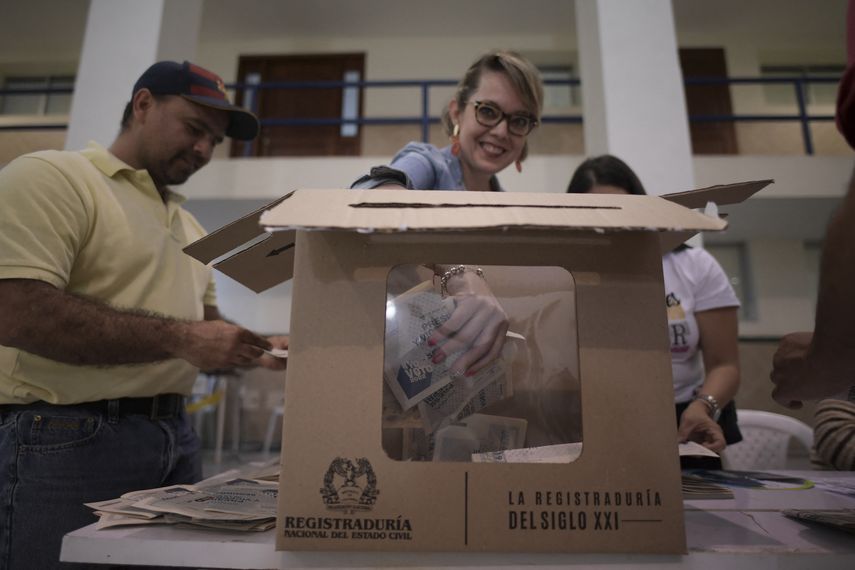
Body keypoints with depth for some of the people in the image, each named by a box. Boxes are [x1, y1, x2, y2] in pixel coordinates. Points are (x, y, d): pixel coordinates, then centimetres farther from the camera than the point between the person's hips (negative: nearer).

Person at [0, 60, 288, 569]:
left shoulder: (189, 225, 16)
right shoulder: (49, 177, -8)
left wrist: (255, 348, 0)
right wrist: (179, 338, -22)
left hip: (175, 435, 8)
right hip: (69, 439, -7)